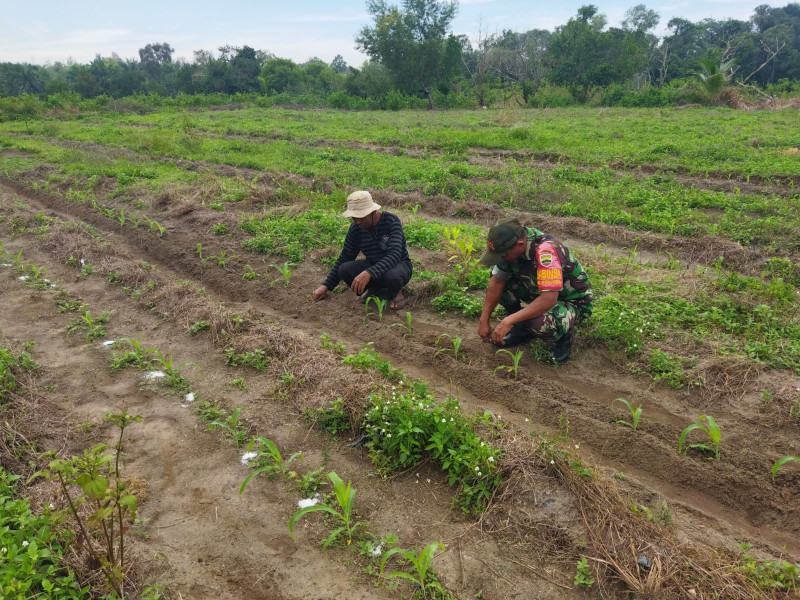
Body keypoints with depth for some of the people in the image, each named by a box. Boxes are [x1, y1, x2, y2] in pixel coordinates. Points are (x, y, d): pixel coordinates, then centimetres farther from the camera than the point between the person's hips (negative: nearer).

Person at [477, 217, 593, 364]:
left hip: (574, 302, -7)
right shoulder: (510, 242, -14)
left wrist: (507, 322, -41)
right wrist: (484, 320, -11)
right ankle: (521, 329, 9)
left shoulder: (545, 250, -35)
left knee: (539, 324, -37)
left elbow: (549, 298, -41)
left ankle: (563, 335, -1)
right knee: (499, 279, -10)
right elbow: (497, 281, -6)